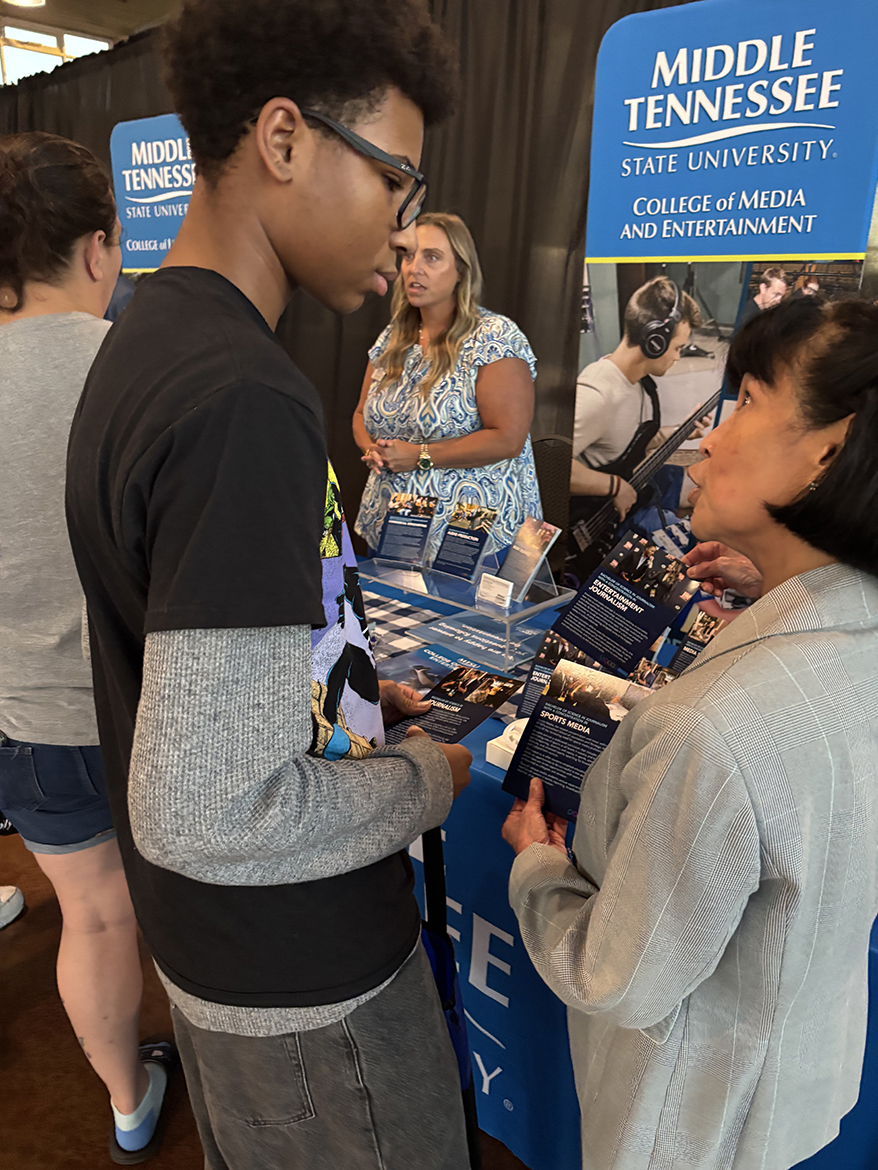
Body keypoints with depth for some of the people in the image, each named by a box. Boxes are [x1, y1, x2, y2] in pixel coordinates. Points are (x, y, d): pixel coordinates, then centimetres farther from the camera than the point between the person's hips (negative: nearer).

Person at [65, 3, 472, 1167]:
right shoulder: (243, 401, -30)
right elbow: (207, 812, -30)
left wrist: (359, 692, 8)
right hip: (300, 968, -8)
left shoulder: (145, 338, 2)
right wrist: (427, 778, -15)